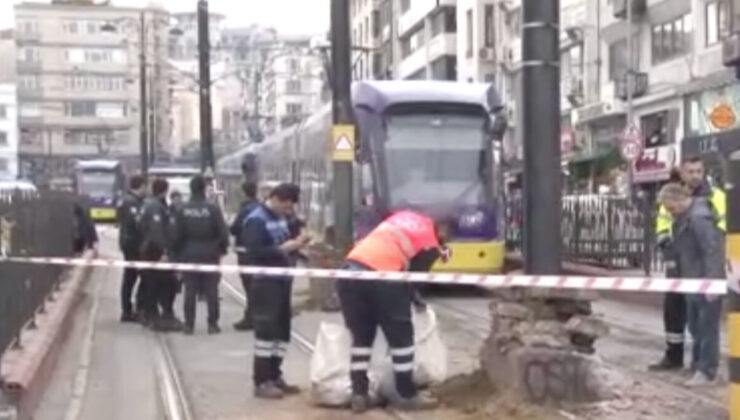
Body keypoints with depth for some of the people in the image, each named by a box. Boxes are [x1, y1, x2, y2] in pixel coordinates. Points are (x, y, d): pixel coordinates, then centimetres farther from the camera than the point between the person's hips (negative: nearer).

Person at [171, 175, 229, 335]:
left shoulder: (182, 210, -5)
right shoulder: (213, 209, -11)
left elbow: (176, 235, -4)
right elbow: (223, 232, -9)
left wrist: (177, 252, 9)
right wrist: (222, 249, 7)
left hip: (189, 255, 1)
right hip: (210, 255, -1)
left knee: (190, 291, 7)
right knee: (211, 291, 6)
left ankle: (189, 324, 7)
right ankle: (212, 324, 7)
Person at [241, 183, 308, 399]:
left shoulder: (280, 218, 14)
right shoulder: (256, 219, -13)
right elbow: (254, 252, -22)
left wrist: (296, 243, 7)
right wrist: (283, 248, -23)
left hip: (282, 280, 9)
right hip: (266, 282, -9)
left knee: (282, 329, 12)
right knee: (266, 330, -9)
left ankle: (274, 376, 21)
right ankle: (261, 382, -5)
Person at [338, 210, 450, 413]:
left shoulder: (404, 216, 24)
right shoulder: (431, 247, 8)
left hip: (351, 268, 6)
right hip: (380, 276, -6)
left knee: (361, 337, 17)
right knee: (401, 337, 10)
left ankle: (359, 395, 17)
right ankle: (407, 395, 18)